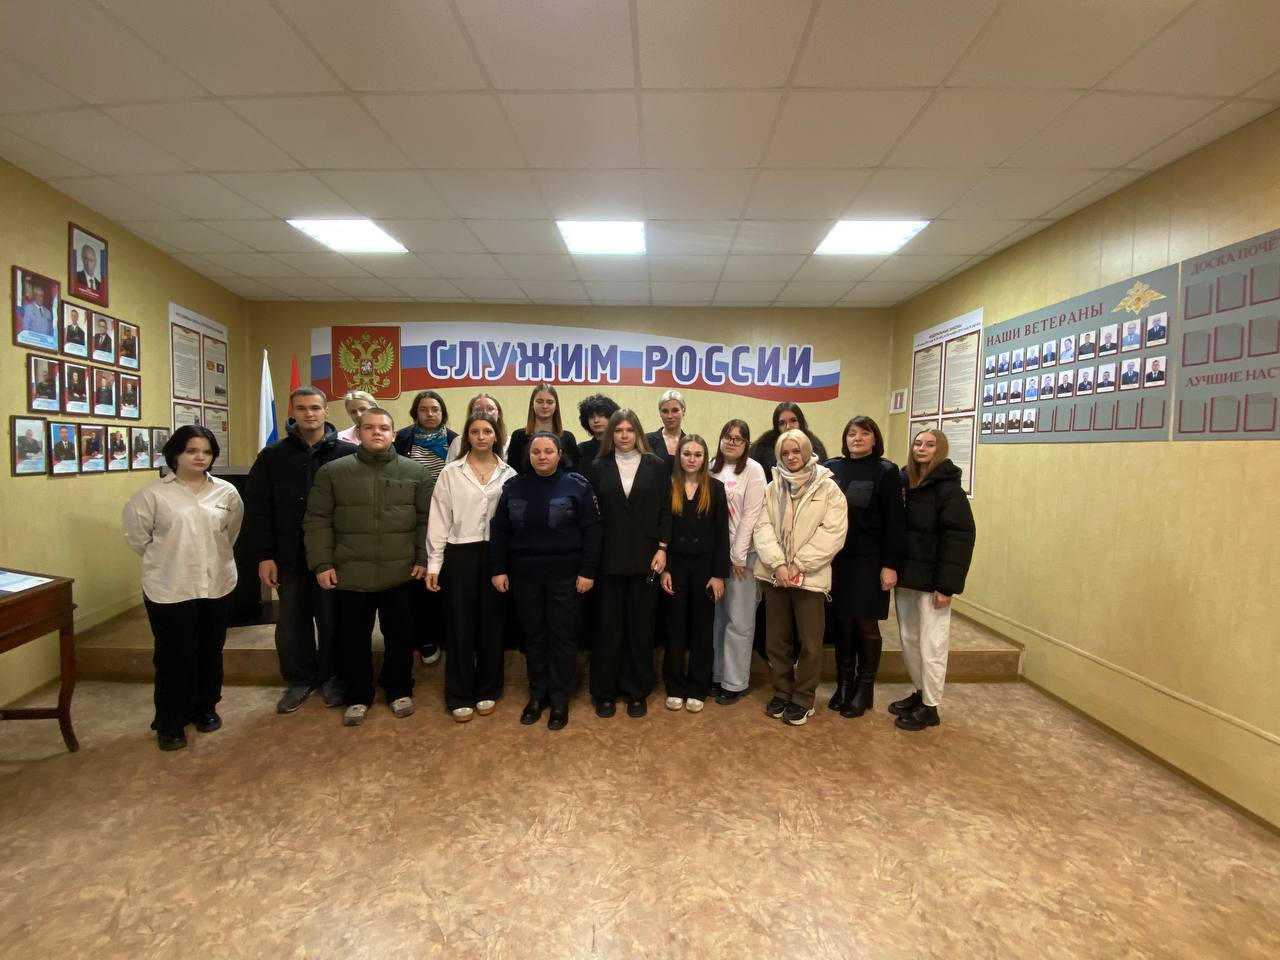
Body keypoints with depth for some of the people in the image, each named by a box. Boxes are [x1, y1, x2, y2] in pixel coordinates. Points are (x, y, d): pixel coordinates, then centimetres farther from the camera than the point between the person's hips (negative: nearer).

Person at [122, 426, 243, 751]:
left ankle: (205, 709, 34)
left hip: (217, 585, 3)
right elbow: (136, 535, 0)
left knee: (210, 653, 15)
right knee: (174, 657, 4)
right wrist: (164, 561, 5)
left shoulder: (226, 492, 0)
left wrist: (213, 558, 12)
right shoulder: (153, 494, -8)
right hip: (169, 589, -3)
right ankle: (169, 725, 20)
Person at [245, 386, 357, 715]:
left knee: (332, 620, 10)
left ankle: (331, 677, 29)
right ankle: (299, 680, 31)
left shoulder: (348, 453, -3)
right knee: (292, 623, 13)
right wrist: (263, 555, -3)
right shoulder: (272, 456, 3)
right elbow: (257, 508, 2)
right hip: (289, 556, 2)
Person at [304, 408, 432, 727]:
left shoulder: (415, 471, 3)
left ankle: (399, 690, 31)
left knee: (399, 636, 12)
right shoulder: (332, 471, 3)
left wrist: (423, 559, -3)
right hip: (349, 574, 0)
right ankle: (357, 697, 30)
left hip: (400, 573, 0)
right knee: (353, 638, 12)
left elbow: (426, 519, 2)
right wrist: (322, 563, -5)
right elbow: (317, 521, 1)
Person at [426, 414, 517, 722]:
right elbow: (439, 519, 0)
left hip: (496, 554, 1)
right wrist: (434, 562, -3)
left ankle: (487, 691, 26)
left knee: (492, 623, 10)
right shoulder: (451, 472, 2)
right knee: (460, 624, 6)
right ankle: (460, 696, 20)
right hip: (460, 554, -1)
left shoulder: (509, 474, 4)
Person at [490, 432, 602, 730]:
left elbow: (592, 530, -8)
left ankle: (560, 700, 22)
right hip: (524, 576, 3)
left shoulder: (577, 486, -6)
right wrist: (498, 569, 2)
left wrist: (587, 571, -11)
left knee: (563, 638, 7)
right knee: (533, 637, 14)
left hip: (565, 577, -3)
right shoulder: (513, 487, 4)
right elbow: (499, 531, 7)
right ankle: (537, 695, 30)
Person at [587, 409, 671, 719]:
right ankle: (605, 691, 20)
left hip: (644, 557, 0)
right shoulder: (599, 466, 5)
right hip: (608, 557, 0)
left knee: (641, 625, 8)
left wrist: (662, 549, -5)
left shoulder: (656, 466, 4)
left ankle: (638, 691, 22)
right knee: (608, 626, 7)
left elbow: (665, 510, 2)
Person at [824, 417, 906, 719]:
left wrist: (890, 564, -12)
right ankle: (843, 684, 26)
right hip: (837, 560, 3)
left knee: (866, 624, 6)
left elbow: (894, 522, -7)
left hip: (870, 561, -3)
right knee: (843, 622, 10)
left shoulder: (886, 471, -4)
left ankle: (865, 690, 22)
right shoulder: (831, 468, 4)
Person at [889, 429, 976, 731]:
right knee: (909, 640, 16)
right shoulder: (904, 482, 8)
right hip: (906, 576, 7)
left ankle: (930, 707, 19)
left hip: (931, 580, -6)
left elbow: (959, 539, -16)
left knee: (932, 646, 4)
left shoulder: (948, 488, -11)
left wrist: (947, 585, -19)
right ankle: (920, 693, 33)